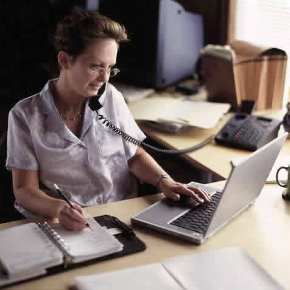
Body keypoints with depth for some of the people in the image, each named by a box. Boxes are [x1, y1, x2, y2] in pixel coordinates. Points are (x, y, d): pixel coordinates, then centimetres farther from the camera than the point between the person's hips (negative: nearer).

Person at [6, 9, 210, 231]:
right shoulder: (26, 115, -4)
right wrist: (57, 208, -26)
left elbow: (134, 155, 13)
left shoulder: (111, 98, 5)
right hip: (65, 225, -2)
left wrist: (164, 181, -6)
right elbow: (25, 189, -6)